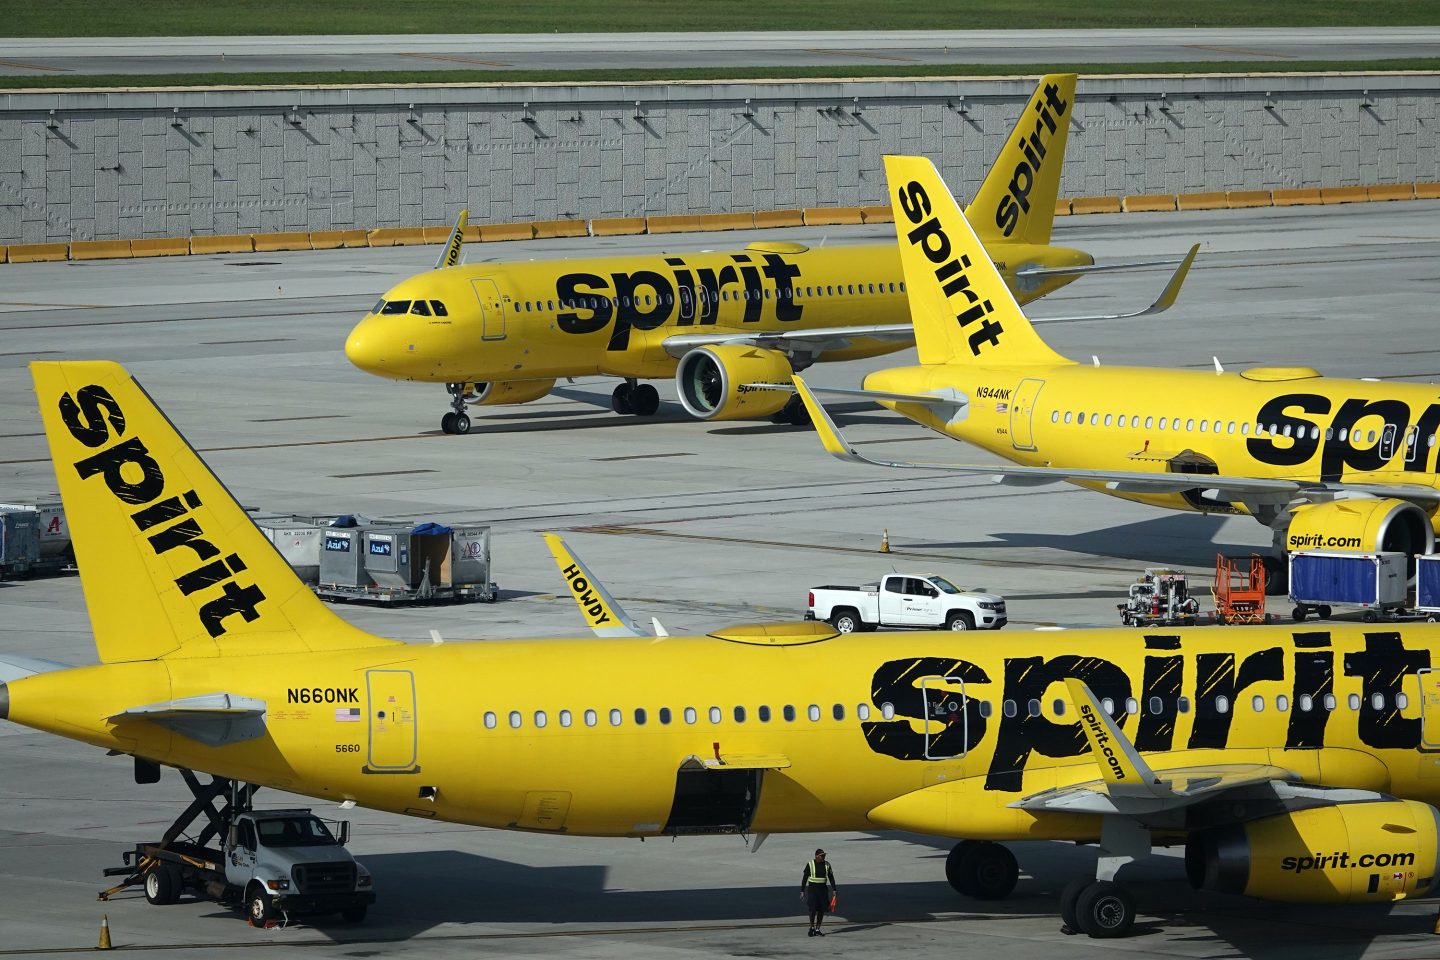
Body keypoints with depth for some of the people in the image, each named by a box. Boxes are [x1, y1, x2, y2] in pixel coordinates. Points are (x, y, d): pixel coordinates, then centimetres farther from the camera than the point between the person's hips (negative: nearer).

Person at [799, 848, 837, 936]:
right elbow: (804, 878, -1)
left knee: (821, 910, 3)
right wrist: (802, 891, -3)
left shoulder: (827, 864, 4)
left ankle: (817, 930, 12)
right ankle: (812, 927, 8)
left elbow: (831, 878, 9)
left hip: (823, 889, 4)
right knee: (813, 909, -13)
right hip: (812, 889, -4)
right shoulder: (810, 865, -6)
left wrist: (834, 890, 4)